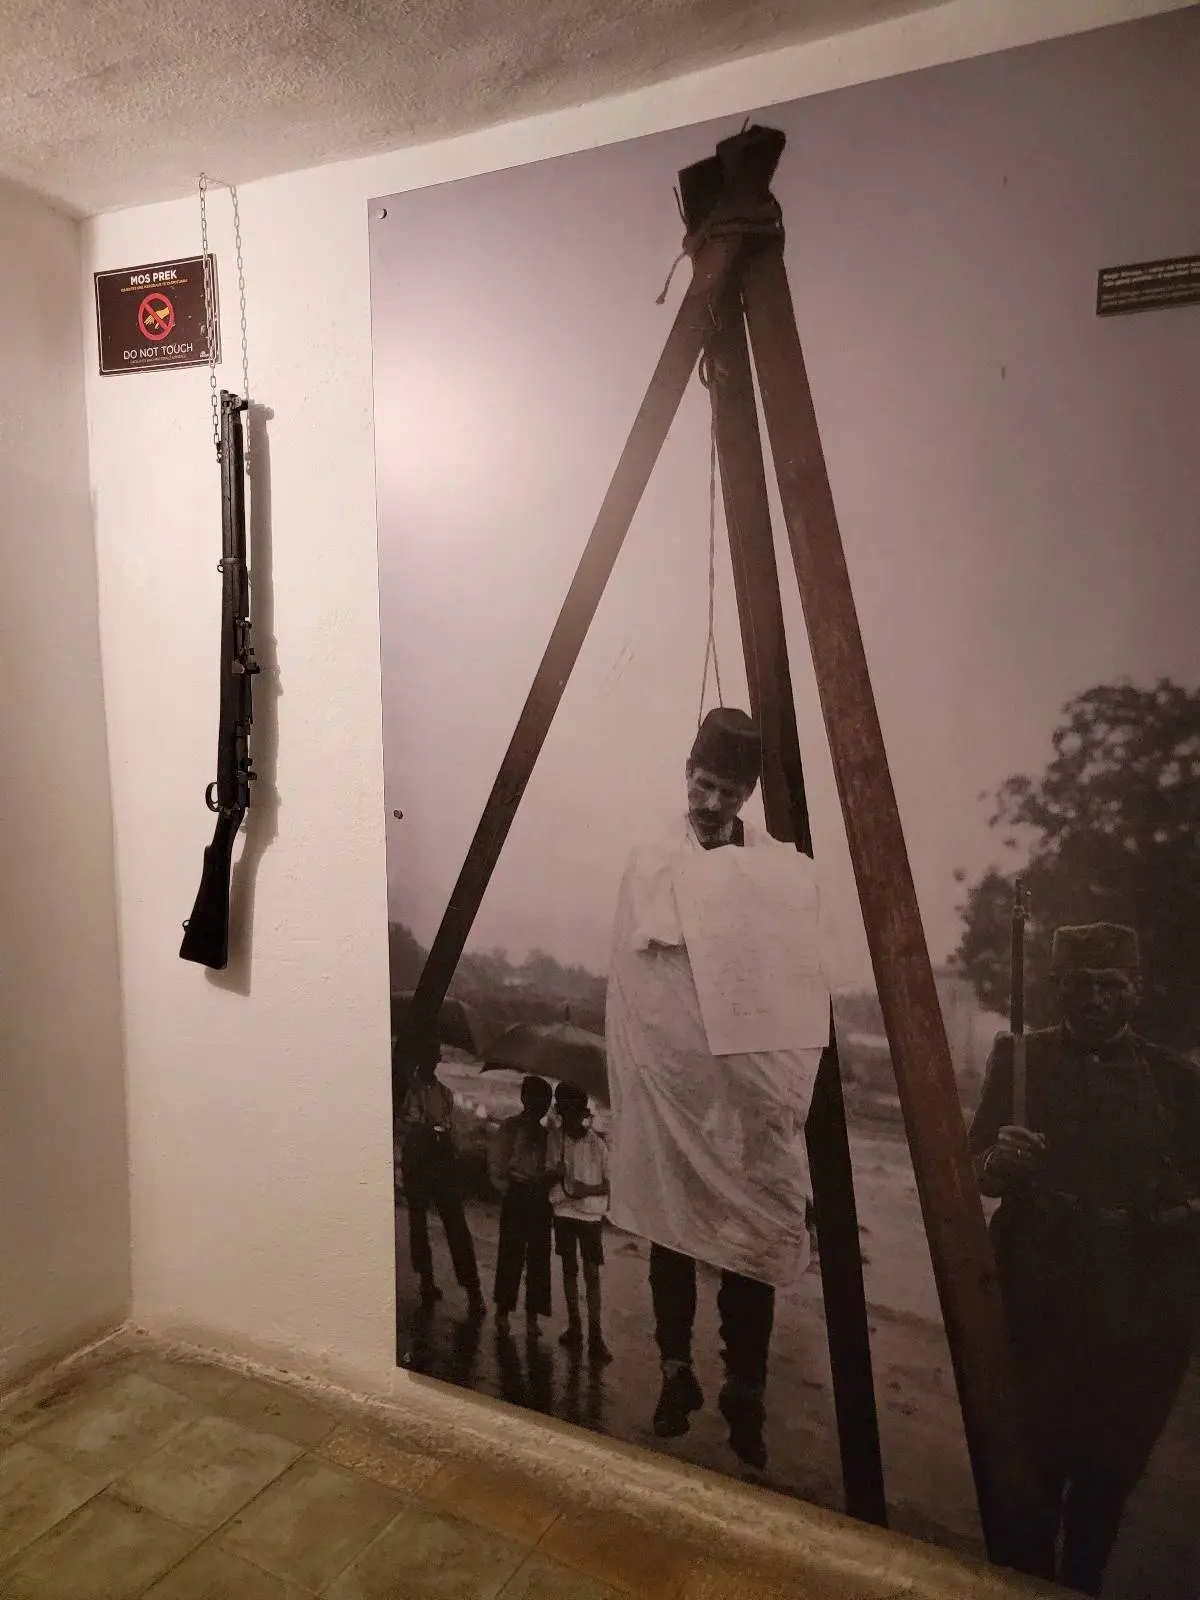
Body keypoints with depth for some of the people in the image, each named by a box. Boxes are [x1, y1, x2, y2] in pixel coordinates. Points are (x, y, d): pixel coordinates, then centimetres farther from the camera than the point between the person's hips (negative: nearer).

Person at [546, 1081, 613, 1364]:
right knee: (569, 1269, 13)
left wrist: (589, 1190, -23)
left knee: (591, 1274, 0)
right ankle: (574, 1328, 24)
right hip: (564, 1211, 3)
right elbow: (550, 1173, 5)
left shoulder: (597, 1144, -14)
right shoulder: (555, 1137, -6)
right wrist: (555, 1174, -17)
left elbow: (611, 1182, -7)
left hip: (590, 1213, -3)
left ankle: (596, 1336, 6)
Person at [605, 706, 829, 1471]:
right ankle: (676, 1373, 32)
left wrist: (793, 1090, -9)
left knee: (752, 1245, 6)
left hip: (752, 1090, 0)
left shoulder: (786, 870, -2)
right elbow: (630, 987, -3)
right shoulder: (649, 867, -2)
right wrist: (636, 1084, -9)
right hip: (670, 1085, 0)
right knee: (670, 1234, 13)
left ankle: (745, 1396, 23)